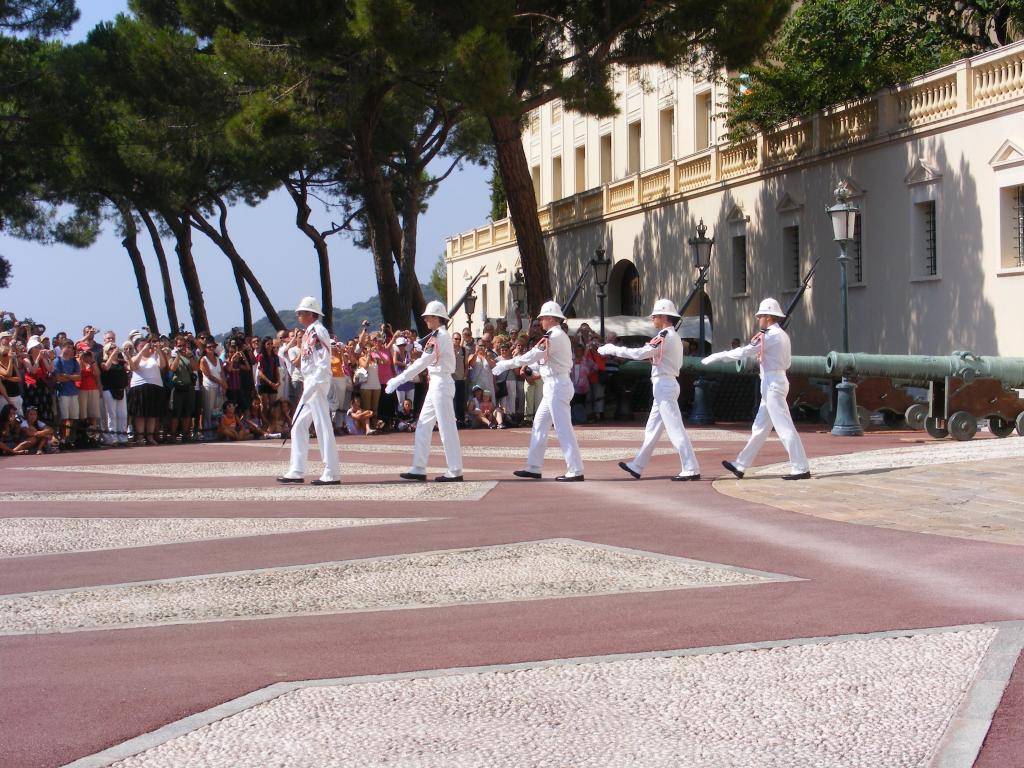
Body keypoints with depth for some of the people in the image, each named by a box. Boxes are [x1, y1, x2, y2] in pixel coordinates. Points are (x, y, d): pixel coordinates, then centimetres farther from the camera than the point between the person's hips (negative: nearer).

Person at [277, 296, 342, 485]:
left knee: (322, 426, -9)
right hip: (310, 384, 11)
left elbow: (324, 362, -20)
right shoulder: (308, 333, 18)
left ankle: (332, 473, -7)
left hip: (317, 384, -11)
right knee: (298, 425, 11)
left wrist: (312, 387, -24)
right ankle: (296, 471, 14)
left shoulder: (317, 331, -12)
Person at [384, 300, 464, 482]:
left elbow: (422, 363, -18)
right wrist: (401, 378, 13)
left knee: (447, 427, -6)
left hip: (441, 384, -10)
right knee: (423, 426, 11)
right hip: (436, 384, 10)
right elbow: (425, 362, 18)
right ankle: (419, 469, 14)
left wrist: (398, 379, -16)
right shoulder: (438, 336, 16)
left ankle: (455, 471, -2)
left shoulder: (439, 337, -15)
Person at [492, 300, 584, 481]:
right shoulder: (560, 336, 15)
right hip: (553, 386, 10)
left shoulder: (554, 337, -16)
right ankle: (534, 468, 18)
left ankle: (575, 471, -6)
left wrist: (505, 364, -9)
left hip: (556, 386, -10)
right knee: (539, 424, 13)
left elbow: (531, 356, -16)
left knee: (563, 428, -8)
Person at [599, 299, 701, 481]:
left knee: (675, 429, -10)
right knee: (652, 428, 16)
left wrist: (612, 349, -14)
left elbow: (640, 353, -21)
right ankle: (637, 466, 24)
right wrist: (653, 356, 11)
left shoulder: (665, 336, -15)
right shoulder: (674, 337, 16)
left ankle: (691, 469, -12)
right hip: (666, 385, 10)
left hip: (664, 385, -10)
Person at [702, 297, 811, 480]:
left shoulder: (771, 336, -15)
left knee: (784, 427, -8)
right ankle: (740, 465, 19)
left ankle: (802, 468, -8)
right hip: (772, 384, 10)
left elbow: (744, 351, -17)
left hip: (772, 384, -10)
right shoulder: (782, 335, 14)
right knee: (759, 428, 13)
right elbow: (787, 363, 19)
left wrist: (717, 356, -10)